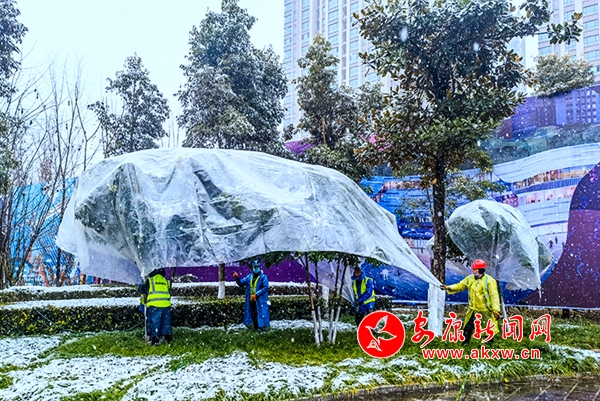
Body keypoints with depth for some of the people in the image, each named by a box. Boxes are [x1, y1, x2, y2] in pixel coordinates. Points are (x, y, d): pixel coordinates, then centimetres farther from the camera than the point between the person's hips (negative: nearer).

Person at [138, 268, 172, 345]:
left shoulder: (150, 280, 2)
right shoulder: (165, 281, 15)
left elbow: (141, 289, 11)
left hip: (154, 305, -4)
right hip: (166, 305, 4)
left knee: (154, 322, 5)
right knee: (166, 322, 14)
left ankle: (155, 339, 5)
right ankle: (168, 338, 19)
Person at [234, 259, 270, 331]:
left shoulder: (263, 277, -8)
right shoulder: (249, 277, 11)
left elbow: (265, 288, -15)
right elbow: (241, 283, 13)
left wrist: (256, 294, -21)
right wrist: (237, 278, -6)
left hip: (260, 300, -6)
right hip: (251, 300, 6)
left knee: (260, 313, -6)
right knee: (253, 314, 11)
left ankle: (262, 326, 2)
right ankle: (256, 327, 22)